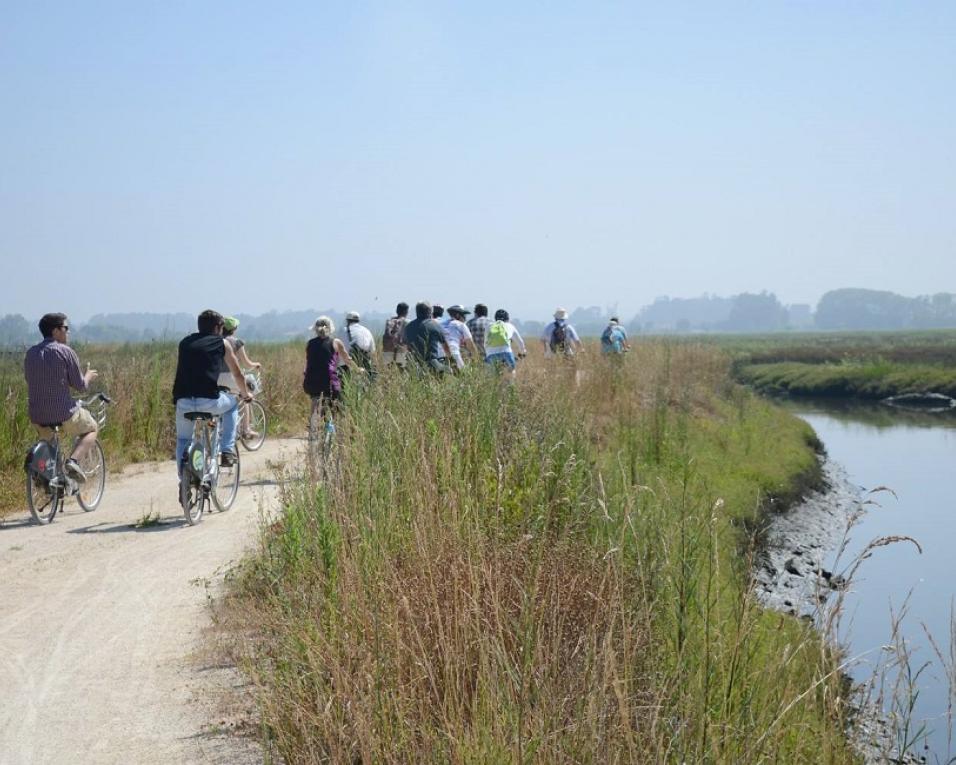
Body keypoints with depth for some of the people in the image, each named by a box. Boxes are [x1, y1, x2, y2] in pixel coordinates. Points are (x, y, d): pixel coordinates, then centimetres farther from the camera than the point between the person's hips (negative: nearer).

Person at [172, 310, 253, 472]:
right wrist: (246, 394, 40)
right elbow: (237, 374, 21)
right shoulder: (222, 344, 13)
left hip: (183, 402, 3)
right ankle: (227, 451, 21)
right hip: (209, 401, -3)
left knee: (183, 441, 22)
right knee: (232, 404, 29)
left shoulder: (184, 342, 22)